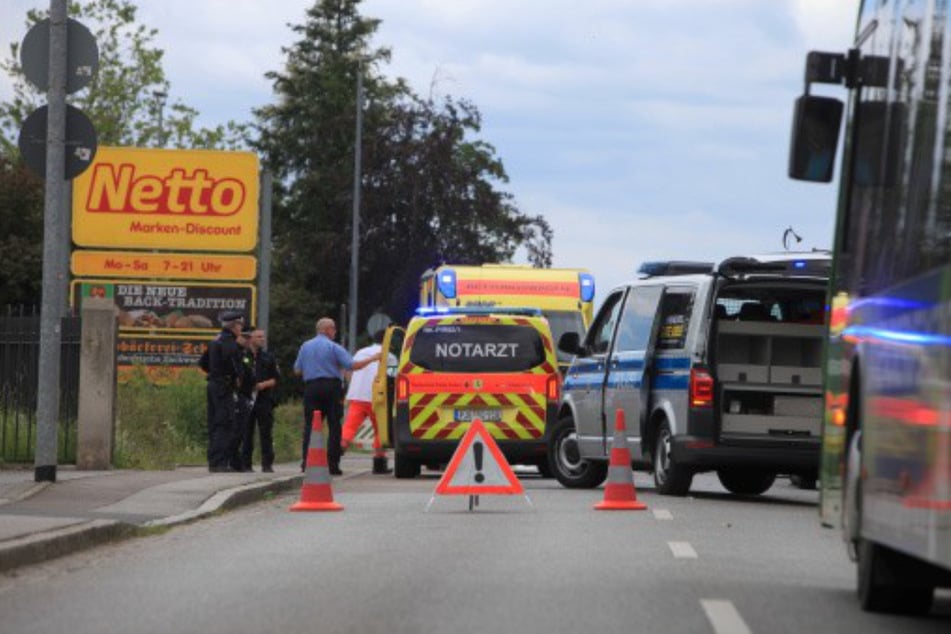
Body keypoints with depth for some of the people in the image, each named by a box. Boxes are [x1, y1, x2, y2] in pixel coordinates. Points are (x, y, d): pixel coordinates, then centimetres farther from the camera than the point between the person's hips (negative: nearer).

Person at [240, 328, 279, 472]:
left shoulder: (268, 358, 12)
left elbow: (276, 379, 10)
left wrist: (264, 384, -7)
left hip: (264, 399, 1)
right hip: (247, 399, -1)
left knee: (266, 433, -2)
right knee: (247, 433, 1)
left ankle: (267, 464, 1)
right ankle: (246, 464, 5)